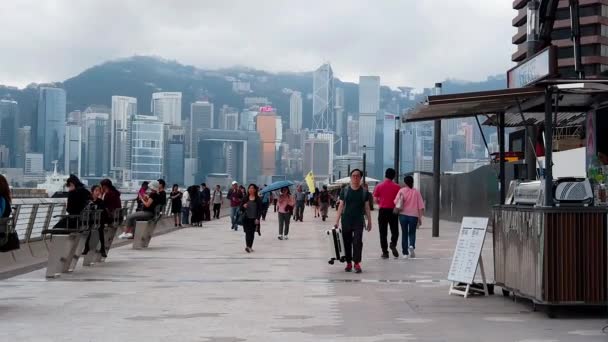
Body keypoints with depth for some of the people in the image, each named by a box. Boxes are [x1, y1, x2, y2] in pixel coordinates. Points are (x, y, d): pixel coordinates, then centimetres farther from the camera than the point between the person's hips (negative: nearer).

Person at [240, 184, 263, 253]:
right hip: (246, 218, 0)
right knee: (247, 232, -9)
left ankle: (250, 246, 12)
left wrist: (258, 218, -9)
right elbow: (240, 208, 9)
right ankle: (247, 246, -15)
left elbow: (260, 210, -1)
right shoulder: (245, 198, 5)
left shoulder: (258, 199, 0)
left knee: (252, 233, 5)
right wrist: (243, 206, -14)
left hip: (254, 219, 0)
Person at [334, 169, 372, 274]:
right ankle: (348, 263, 17)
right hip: (346, 220, 1)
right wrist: (337, 220, 0)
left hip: (359, 220, -1)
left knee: (358, 242, -10)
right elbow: (341, 206, 4)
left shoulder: (364, 192, 4)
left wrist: (369, 221, 6)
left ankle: (357, 263, -8)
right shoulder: (345, 191, 3)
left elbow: (367, 207, 8)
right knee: (347, 242, 7)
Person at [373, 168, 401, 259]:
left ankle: (385, 252, 4)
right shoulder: (397, 187, -2)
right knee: (395, 231, 10)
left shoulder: (379, 186, -1)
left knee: (383, 233, 6)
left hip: (383, 210, 0)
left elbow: (375, 199, -2)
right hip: (393, 210, 0)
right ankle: (393, 244, -17)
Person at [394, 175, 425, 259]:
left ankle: (405, 253, 10)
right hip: (414, 215, 0)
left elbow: (396, 202, -13)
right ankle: (412, 246, -17)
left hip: (403, 215, 0)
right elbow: (421, 206, -1)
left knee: (404, 233, 11)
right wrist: (420, 218, 4)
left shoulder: (402, 191, -1)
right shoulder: (416, 192, 0)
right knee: (412, 233, 12)